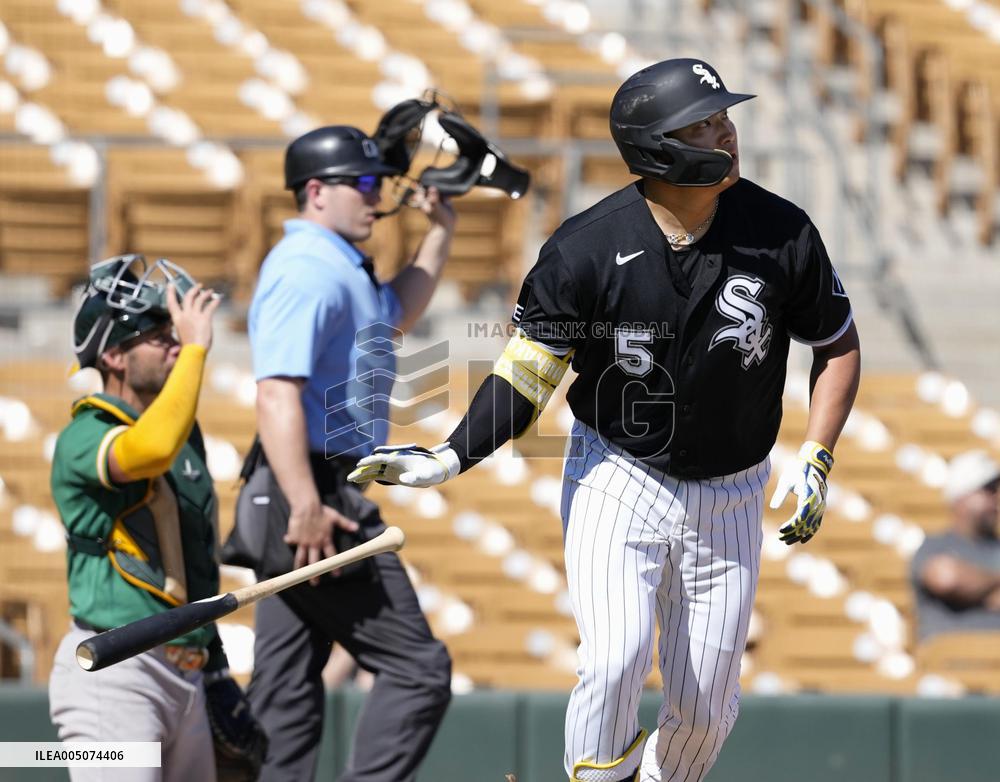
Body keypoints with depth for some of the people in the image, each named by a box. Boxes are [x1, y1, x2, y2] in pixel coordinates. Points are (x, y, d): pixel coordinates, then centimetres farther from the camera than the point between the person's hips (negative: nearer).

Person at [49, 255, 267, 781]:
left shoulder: (184, 434, 18)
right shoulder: (85, 437, -9)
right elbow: (152, 450, -33)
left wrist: (214, 670, 23)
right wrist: (196, 347, -24)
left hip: (187, 675, 9)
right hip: (114, 674, -9)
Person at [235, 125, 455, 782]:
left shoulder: (339, 267, 20)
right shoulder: (307, 270, -14)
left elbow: (396, 316, 41)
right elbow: (278, 393, -25)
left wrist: (441, 232, 32)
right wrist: (306, 506, -33)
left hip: (310, 503, 11)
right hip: (320, 492, -11)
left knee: (287, 695, 9)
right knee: (418, 668, -11)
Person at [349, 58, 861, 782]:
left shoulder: (783, 233, -12)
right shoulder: (587, 248, -16)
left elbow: (840, 345, 3)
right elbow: (531, 369, -10)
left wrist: (816, 460, -7)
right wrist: (452, 457, -22)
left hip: (729, 498, 2)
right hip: (617, 479, -2)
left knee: (706, 706, 6)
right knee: (614, 663, -21)